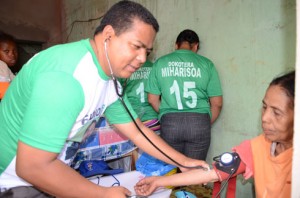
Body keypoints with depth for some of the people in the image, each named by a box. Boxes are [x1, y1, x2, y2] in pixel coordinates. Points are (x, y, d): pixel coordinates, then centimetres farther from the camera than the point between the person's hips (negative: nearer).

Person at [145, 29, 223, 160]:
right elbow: (217, 103, 3)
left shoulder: (160, 63, 5)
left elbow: (152, 99, 6)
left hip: (169, 123, 1)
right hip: (199, 122, 0)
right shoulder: (206, 64, 3)